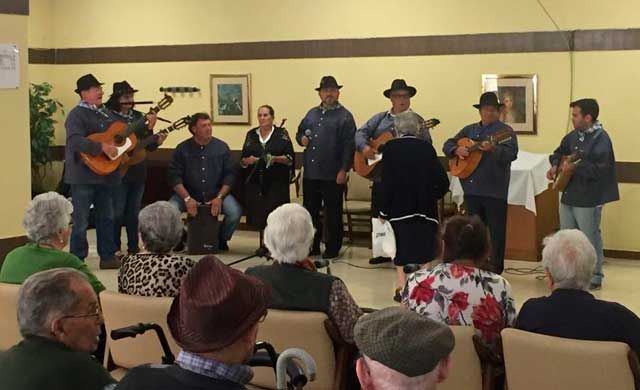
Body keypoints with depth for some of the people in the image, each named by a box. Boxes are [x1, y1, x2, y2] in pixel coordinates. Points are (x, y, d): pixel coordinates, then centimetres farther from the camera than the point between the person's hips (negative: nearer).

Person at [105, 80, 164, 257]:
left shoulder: (138, 116, 11)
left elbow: (147, 145, 14)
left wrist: (157, 141, -6)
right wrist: (148, 128, -26)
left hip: (138, 171, 6)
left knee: (134, 211, 11)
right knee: (117, 211, -1)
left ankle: (133, 248, 18)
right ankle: (115, 248, 8)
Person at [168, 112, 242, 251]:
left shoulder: (221, 147, 3)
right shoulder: (182, 149, 0)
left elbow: (230, 174, 1)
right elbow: (174, 176, -5)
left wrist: (219, 197, -11)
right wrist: (187, 198, -16)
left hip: (216, 194, 1)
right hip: (188, 193, 0)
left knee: (235, 212, -25)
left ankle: (221, 239, 8)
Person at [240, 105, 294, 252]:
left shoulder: (282, 134, 3)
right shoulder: (251, 135, 12)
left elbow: (290, 158, -2)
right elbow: (242, 161, 13)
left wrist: (275, 159, -18)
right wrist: (248, 160, -9)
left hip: (276, 181, -3)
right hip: (256, 181, 3)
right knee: (259, 213, 0)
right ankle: (264, 243, 12)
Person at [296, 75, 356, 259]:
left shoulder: (345, 116, -4)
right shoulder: (312, 114, 15)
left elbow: (349, 146, -9)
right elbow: (299, 132, 27)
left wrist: (343, 170, -15)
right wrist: (302, 139, 3)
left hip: (332, 175, -6)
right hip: (310, 173, 6)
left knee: (333, 213, 3)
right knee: (310, 211, 12)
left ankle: (332, 249, 12)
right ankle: (312, 246, 23)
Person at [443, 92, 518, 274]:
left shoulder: (505, 131, -2)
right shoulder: (469, 130, 14)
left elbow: (512, 154, -18)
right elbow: (447, 145, 18)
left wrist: (493, 149, -35)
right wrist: (457, 150, -4)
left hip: (495, 190, -5)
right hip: (471, 188, 5)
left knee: (496, 232, 1)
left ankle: (495, 270, 8)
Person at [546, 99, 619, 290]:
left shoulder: (601, 138, -16)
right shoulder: (574, 135, 9)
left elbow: (600, 169, -25)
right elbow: (560, 151, 25)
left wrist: (575, 168, -28)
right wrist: (555, 165, 6)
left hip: (589, 199, -8)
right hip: (569, 195, 8)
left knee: (590, 238, 2)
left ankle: (595, 277, 13)